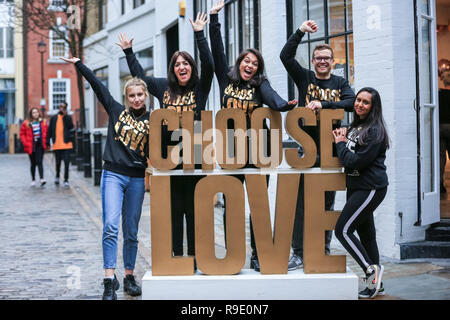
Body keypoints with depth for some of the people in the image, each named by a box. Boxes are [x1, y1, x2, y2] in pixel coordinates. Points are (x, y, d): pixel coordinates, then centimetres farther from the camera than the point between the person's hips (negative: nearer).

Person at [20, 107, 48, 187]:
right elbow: (22, 134, 4)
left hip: (40, 145, 0)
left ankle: (42, 179, -21)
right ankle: (33, 180, 19)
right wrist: (26, 143, -5)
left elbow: (46, 133, 11)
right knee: (33, 164, 9)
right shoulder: (26, 123, -1)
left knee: (39, 162, -12)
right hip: (31, 146, 0)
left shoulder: (43, 122, 4)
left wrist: (45, 142, 1)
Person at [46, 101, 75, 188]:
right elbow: (50, 130, 11)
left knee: (66, 162, -6)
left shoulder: (68, 118, 3)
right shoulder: (54, 118, 10)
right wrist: (48, 142, 5)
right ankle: (57, 176, 35)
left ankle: (66, 180, -2)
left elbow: (71, 126, -16)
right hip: (56, 145, 2)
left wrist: (65, 115, -17)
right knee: (58, 162, 12)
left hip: (66, 144, -2)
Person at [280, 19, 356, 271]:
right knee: (301, 202, -3)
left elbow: (352, 102, -8)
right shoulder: (304, 77, 7)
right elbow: (286, 56, -5)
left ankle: (324, 252, 15)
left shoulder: (340, 83, 10)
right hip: (307, 148, -1)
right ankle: (298, 254, 1)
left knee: (328, 203, 7)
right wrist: (301, 32, -11)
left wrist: (323, 104, -17)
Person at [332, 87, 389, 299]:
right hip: (356, 186, 9)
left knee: (343, 230, -12)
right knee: (365, 233, 12)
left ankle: (371, 269, -3)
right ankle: (374, 281, 18)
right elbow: (347, 158, 18)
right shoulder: (355, 127, 13)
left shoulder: (374, 131, -15)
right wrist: (342, 139, 1)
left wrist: (340, 143, -7)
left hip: (370, 188, -9)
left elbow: (355, 162, -21)